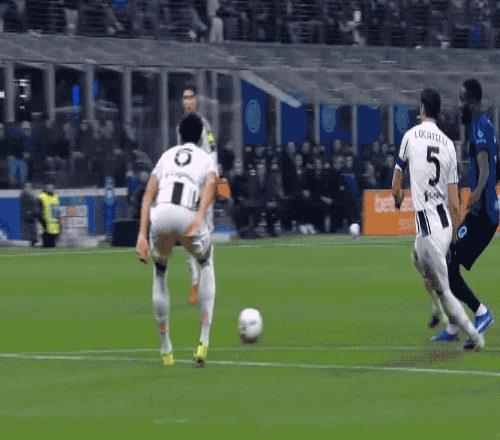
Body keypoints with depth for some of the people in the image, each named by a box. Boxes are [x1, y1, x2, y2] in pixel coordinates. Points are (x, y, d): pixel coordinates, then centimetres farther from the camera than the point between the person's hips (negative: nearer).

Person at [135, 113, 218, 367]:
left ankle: (165, 349, 26)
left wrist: (142, 235, 10)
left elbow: (148, 195, 16)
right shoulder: (206, 159, 24)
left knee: (160, 272, 28)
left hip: (159, 215, 1)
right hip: (187, 216, -1)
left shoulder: (166, 156, 31)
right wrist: (200, 217, -16)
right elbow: (210, 184, -1)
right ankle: (204, 340, 16)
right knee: (206, 263, 29)